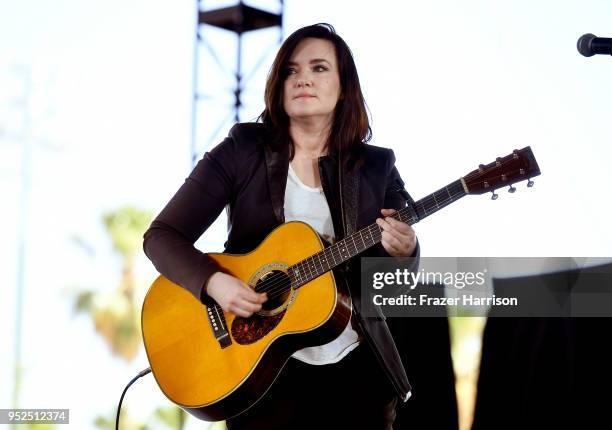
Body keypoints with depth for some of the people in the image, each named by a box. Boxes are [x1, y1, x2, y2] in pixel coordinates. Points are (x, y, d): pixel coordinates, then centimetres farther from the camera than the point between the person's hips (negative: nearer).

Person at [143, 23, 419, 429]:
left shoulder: (376, 167, 2)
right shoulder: (241, 152, -4)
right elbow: (162, 236, -5)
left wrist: (403, 251, -20)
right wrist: (213, 282, -23)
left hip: (357, 369, 2)